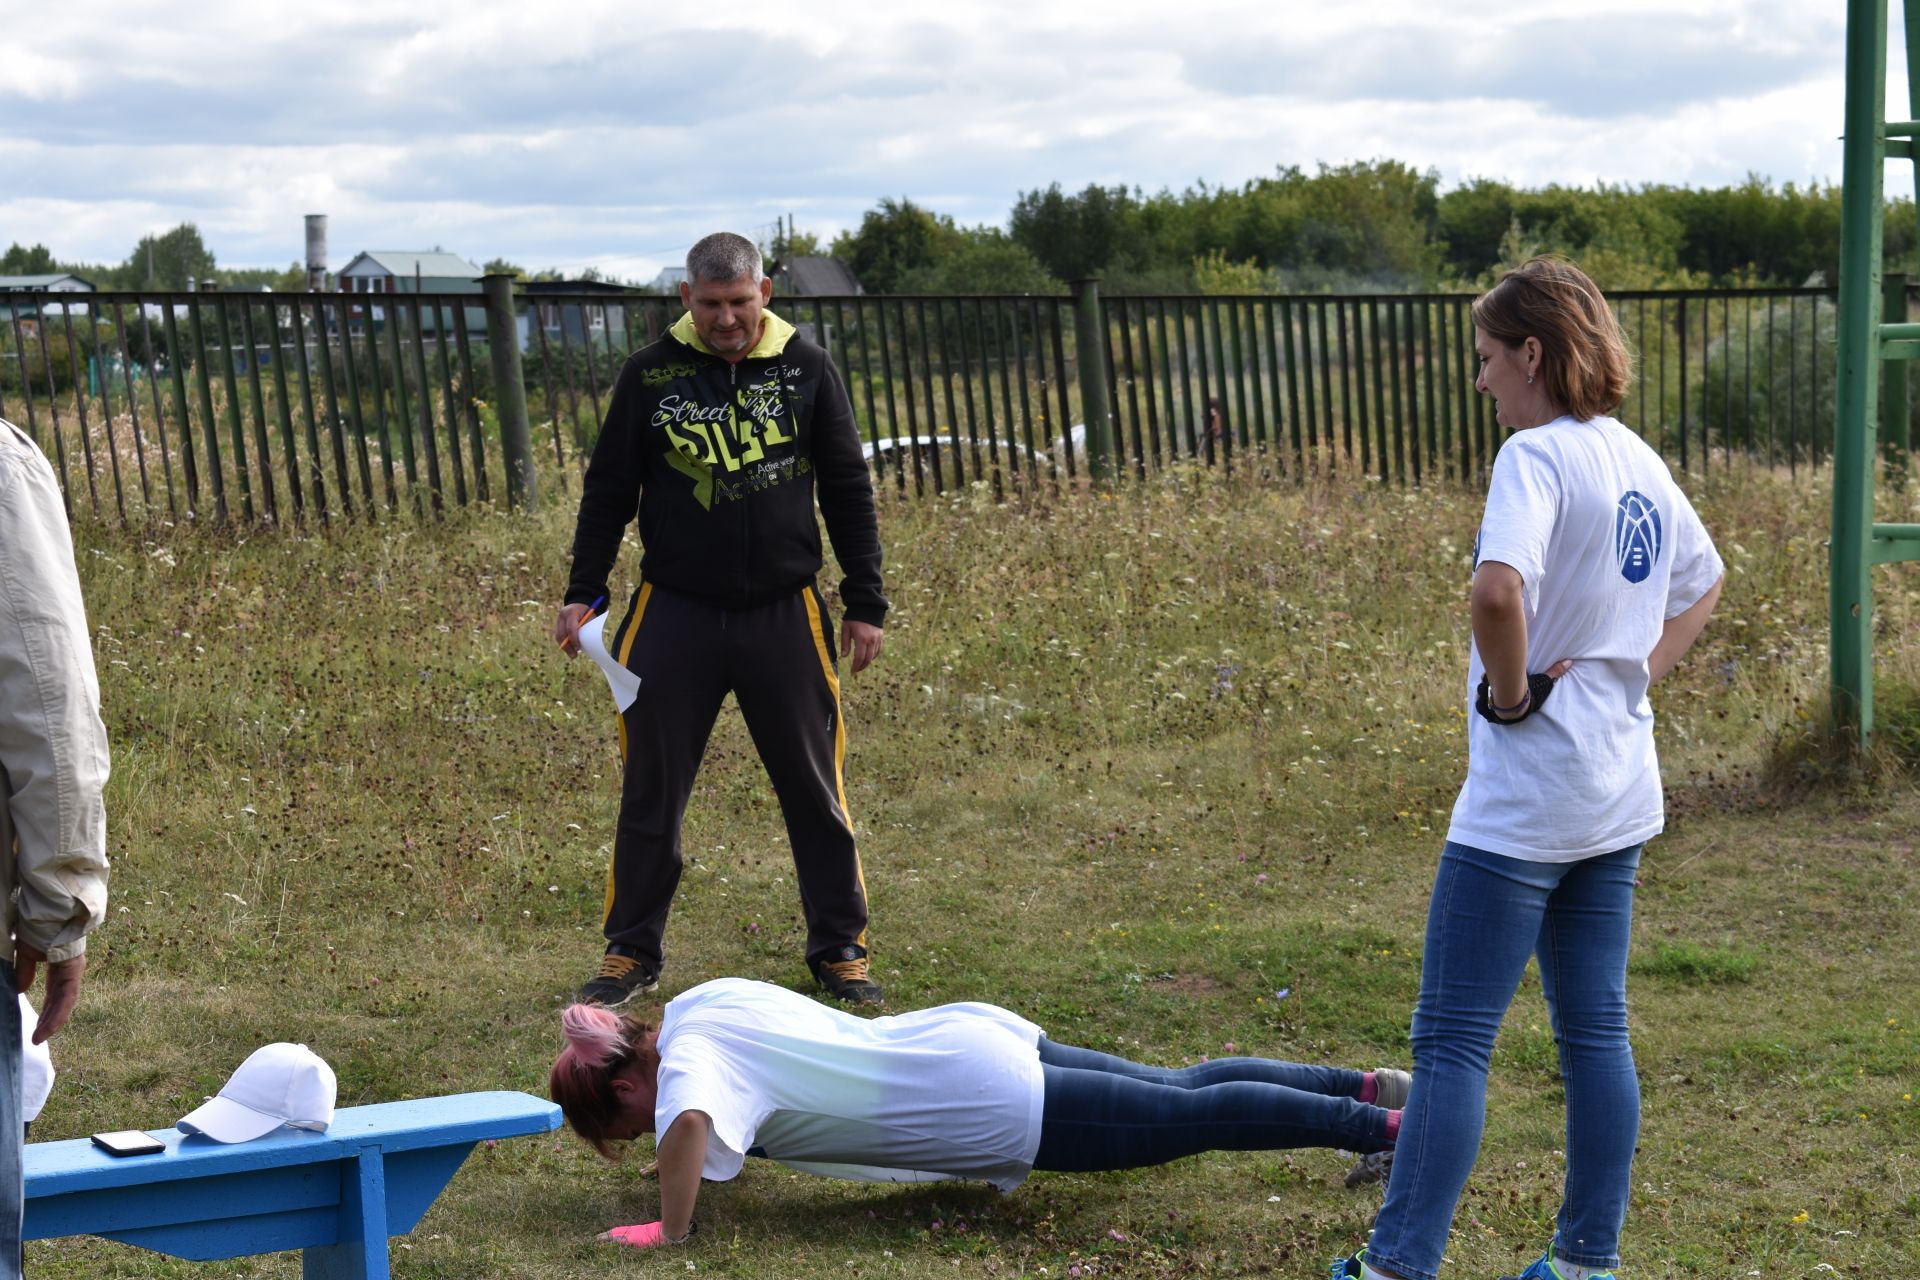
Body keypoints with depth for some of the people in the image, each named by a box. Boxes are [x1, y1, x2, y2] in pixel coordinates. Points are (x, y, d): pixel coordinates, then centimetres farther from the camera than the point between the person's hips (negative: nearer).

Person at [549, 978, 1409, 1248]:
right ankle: (1363, 1086, 21)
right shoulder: (699, 1001, 10)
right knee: (1181, 1095, 16)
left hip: (975, 1104, -8)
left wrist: (669, 1230, -26)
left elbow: (690, 1122, -40)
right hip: (967, 1039, 8)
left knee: (1189, 1119, -2)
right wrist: (688, 1155, 26)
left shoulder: (686, 1066, -15)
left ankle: (1383, 1126, 3)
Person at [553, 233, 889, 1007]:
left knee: (814, 791, 6)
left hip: (784, 616, 0)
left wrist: (866, 603, 5)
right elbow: (608, 492, 6)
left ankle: (840, 949, 19)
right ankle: (631, 952, 19)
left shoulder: (805, 370, 1)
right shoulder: (650, 375, 0)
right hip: (674, 616, 0)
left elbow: (848, 492, 6)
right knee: (651, 791, 6)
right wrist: (583, 594, 1)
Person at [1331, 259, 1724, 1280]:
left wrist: (1508, 691, -18)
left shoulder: (1538, 454, -16)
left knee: (1451, 1039, -4)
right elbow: (1702, 582, 27)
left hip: (1523, 801, -9)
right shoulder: (1639, 462, 11)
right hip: (1619, 798, 9)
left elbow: (1497, 589, -34)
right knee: (1595, 1031, 13)